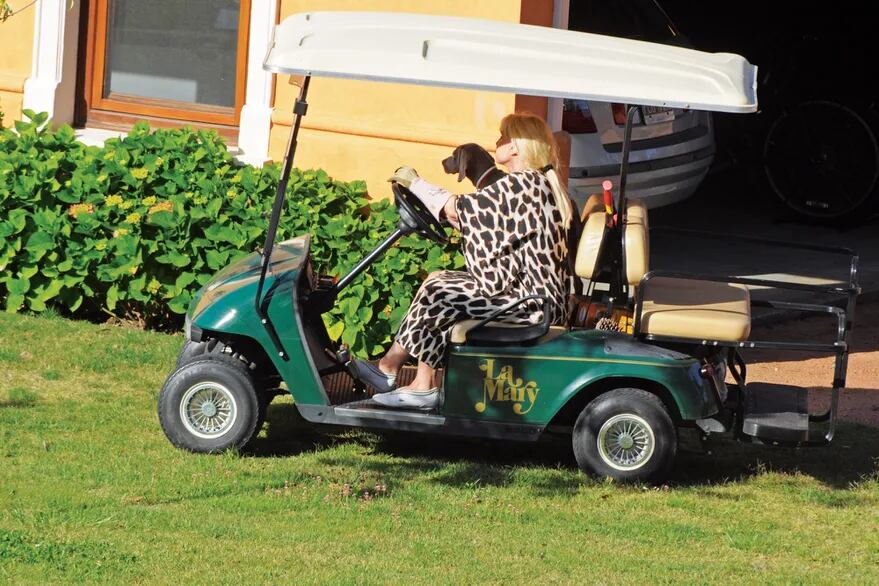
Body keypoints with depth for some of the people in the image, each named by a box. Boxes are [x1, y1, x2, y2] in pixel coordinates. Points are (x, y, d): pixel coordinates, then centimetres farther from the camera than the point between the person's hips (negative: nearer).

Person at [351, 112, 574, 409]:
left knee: (438, 294, -11)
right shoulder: (540, 183, 15)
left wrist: (414, 182, -2)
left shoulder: (523, 183, -16)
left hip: (530, 297, -10)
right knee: (436, 280, 7)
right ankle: (423, 386, 3)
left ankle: (389, 367, 5)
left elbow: (457, 209, -16)